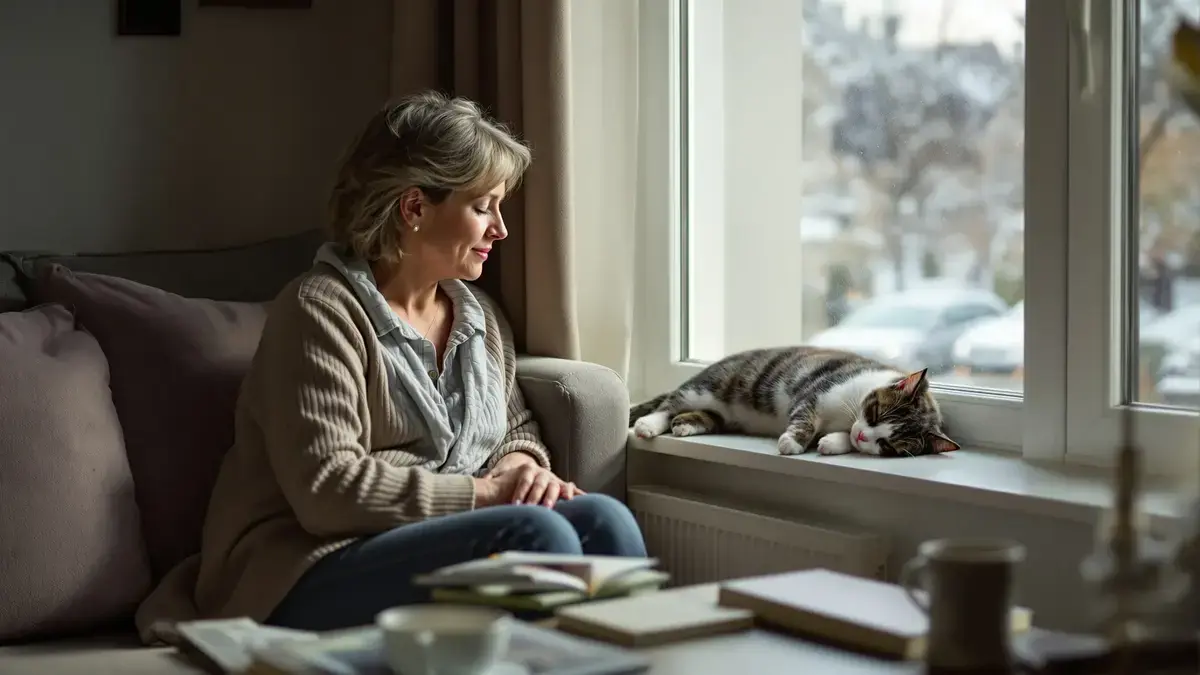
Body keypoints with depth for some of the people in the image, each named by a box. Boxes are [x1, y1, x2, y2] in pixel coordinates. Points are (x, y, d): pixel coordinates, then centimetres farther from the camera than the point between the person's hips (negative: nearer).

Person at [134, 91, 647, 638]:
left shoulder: (479, 315, 17)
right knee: (535, 531, -29)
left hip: (439, 547, 7)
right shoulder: (321, 311, -9)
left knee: (603, 519, -20)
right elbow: (326, 489, -18)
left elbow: (517, 428, 28)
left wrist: (521, 466, 3)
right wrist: (483, 492, -14)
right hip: (311, 582, -7)